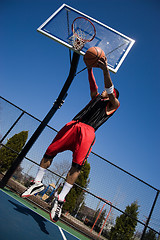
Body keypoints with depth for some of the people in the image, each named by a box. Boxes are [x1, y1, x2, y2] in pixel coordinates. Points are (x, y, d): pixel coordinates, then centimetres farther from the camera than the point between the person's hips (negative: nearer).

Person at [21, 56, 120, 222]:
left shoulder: (113, 104, 14)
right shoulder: (96, 97, 30)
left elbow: (110, 89, -1)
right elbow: (92, 84, 24)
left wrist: (105, 70, -14)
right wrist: (90, 67, 10)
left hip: (88, 131, -5)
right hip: (73, 125, 6)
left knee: (77, 165, -16)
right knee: (50, 152, 2)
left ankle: (60, 199, -9)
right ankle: (38, 183, 16)